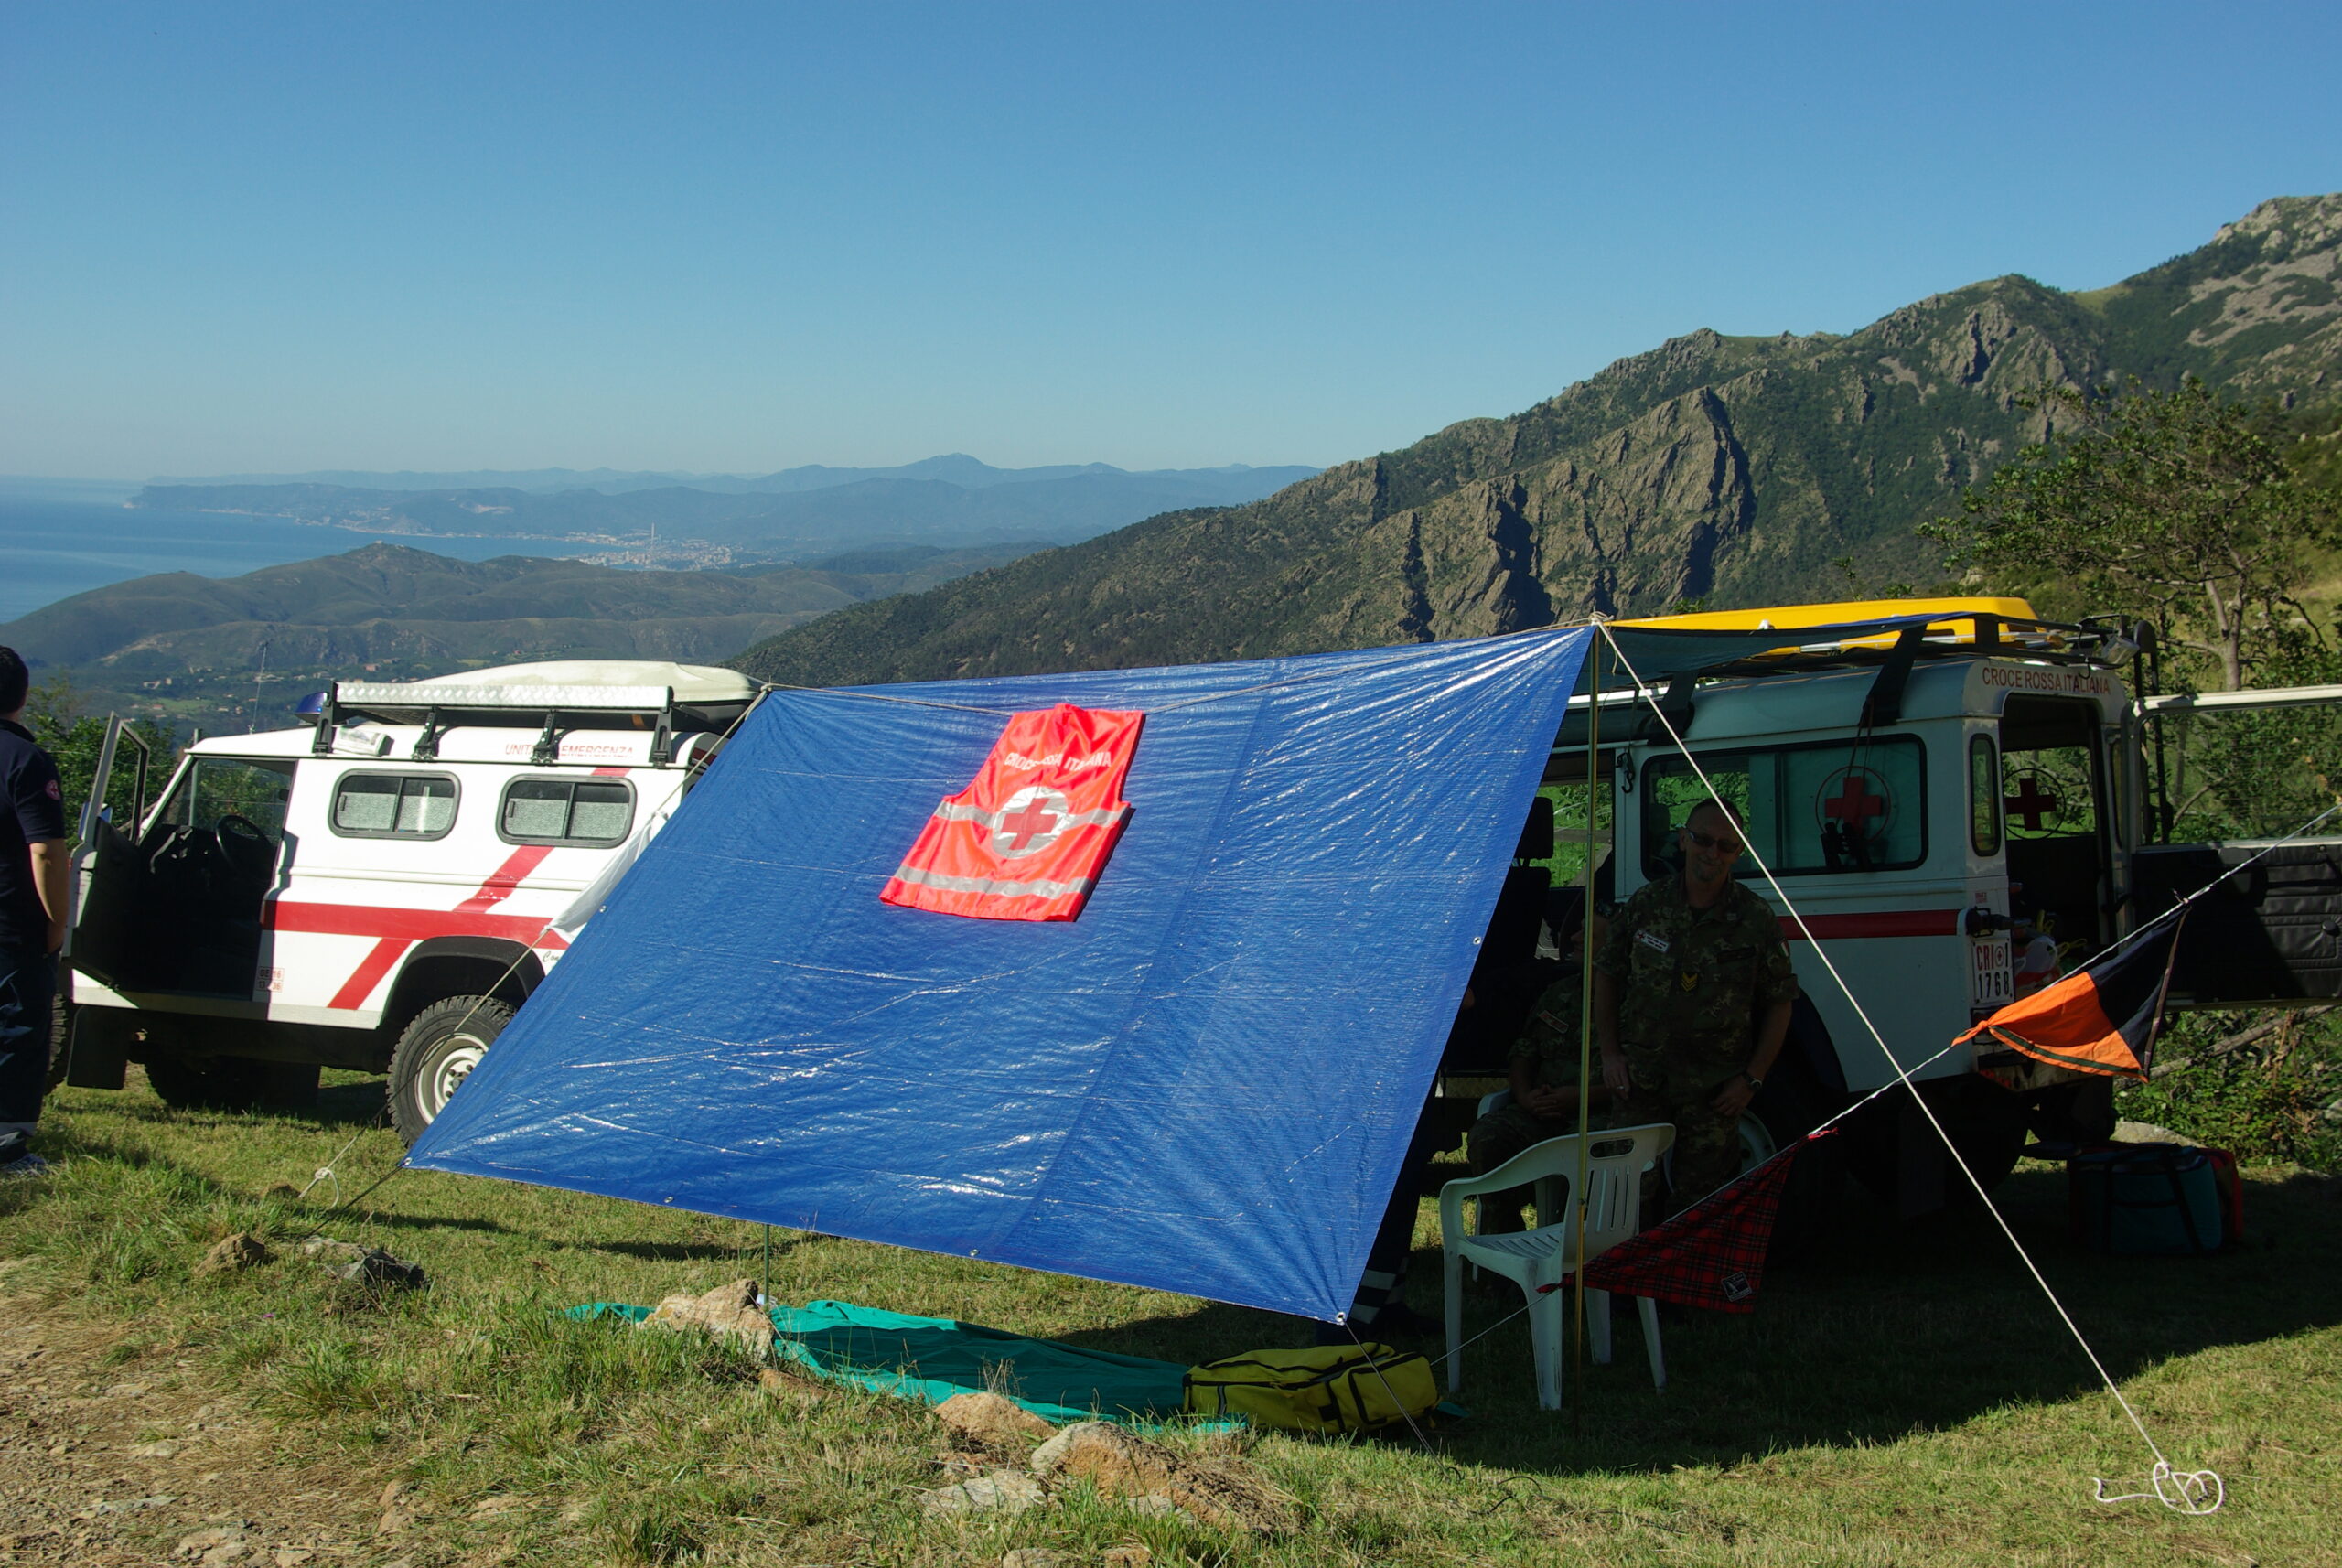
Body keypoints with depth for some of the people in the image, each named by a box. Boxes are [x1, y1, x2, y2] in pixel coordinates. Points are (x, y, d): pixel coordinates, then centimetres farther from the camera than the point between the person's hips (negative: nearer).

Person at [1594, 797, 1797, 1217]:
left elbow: (1780, 1003, 3)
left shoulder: (1757, 919, -3)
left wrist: (1752, 1079, -3)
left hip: (1714, 1088, -1)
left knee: (1702, 1197, 3)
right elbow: (1606, 974, 11)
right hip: (1640, 1077, 1)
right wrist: (1609, 1053, 4)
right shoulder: (1646, 903, 1)